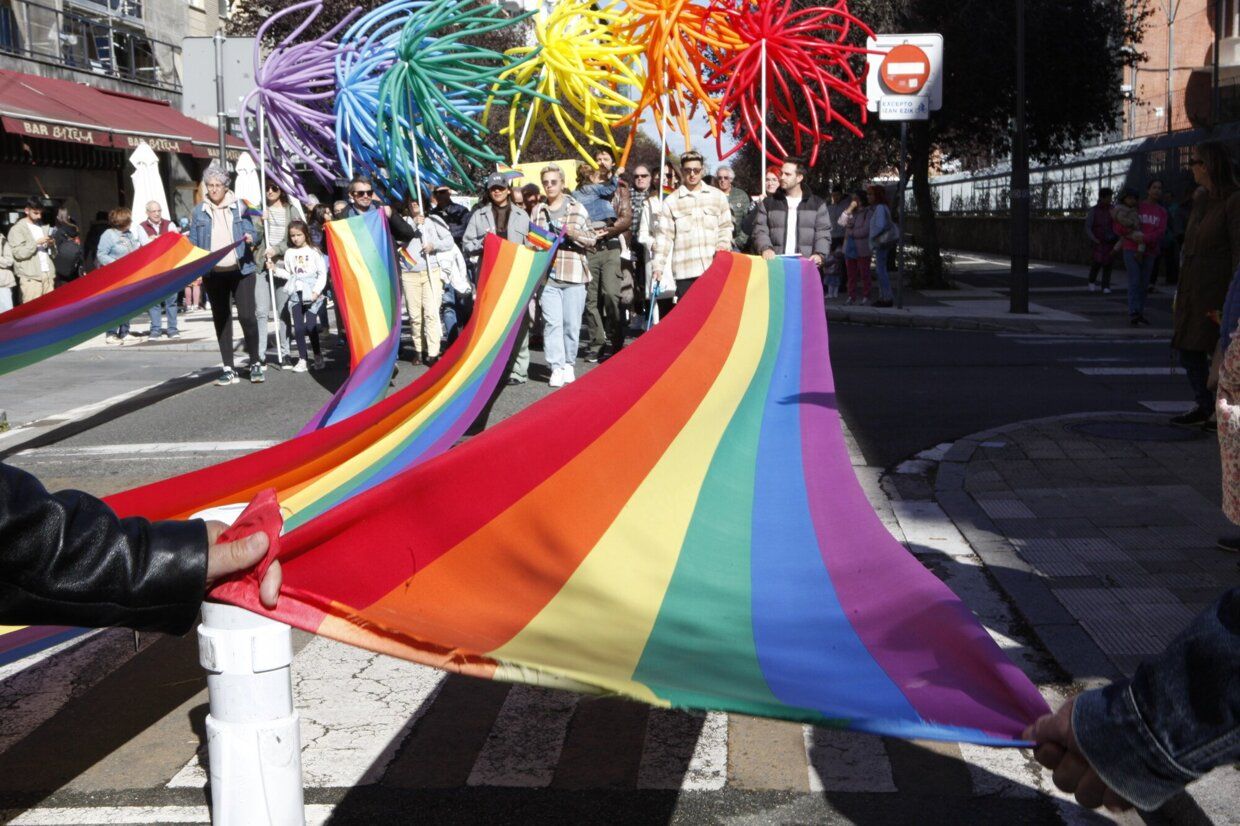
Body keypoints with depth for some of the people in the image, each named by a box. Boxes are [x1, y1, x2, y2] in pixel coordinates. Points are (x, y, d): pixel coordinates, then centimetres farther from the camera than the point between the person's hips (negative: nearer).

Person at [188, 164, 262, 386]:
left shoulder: (239, 206, 3)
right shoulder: (199, 211, 6)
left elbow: (251, 231, 4)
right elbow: (193, 244, 7)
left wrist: (251, 238, -19)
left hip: (241, 270, -2)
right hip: (214, 274, 2)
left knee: (247, 315, -8)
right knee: (221, 320, 6)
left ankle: (255, 363, 8)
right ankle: (229, 369, 12)